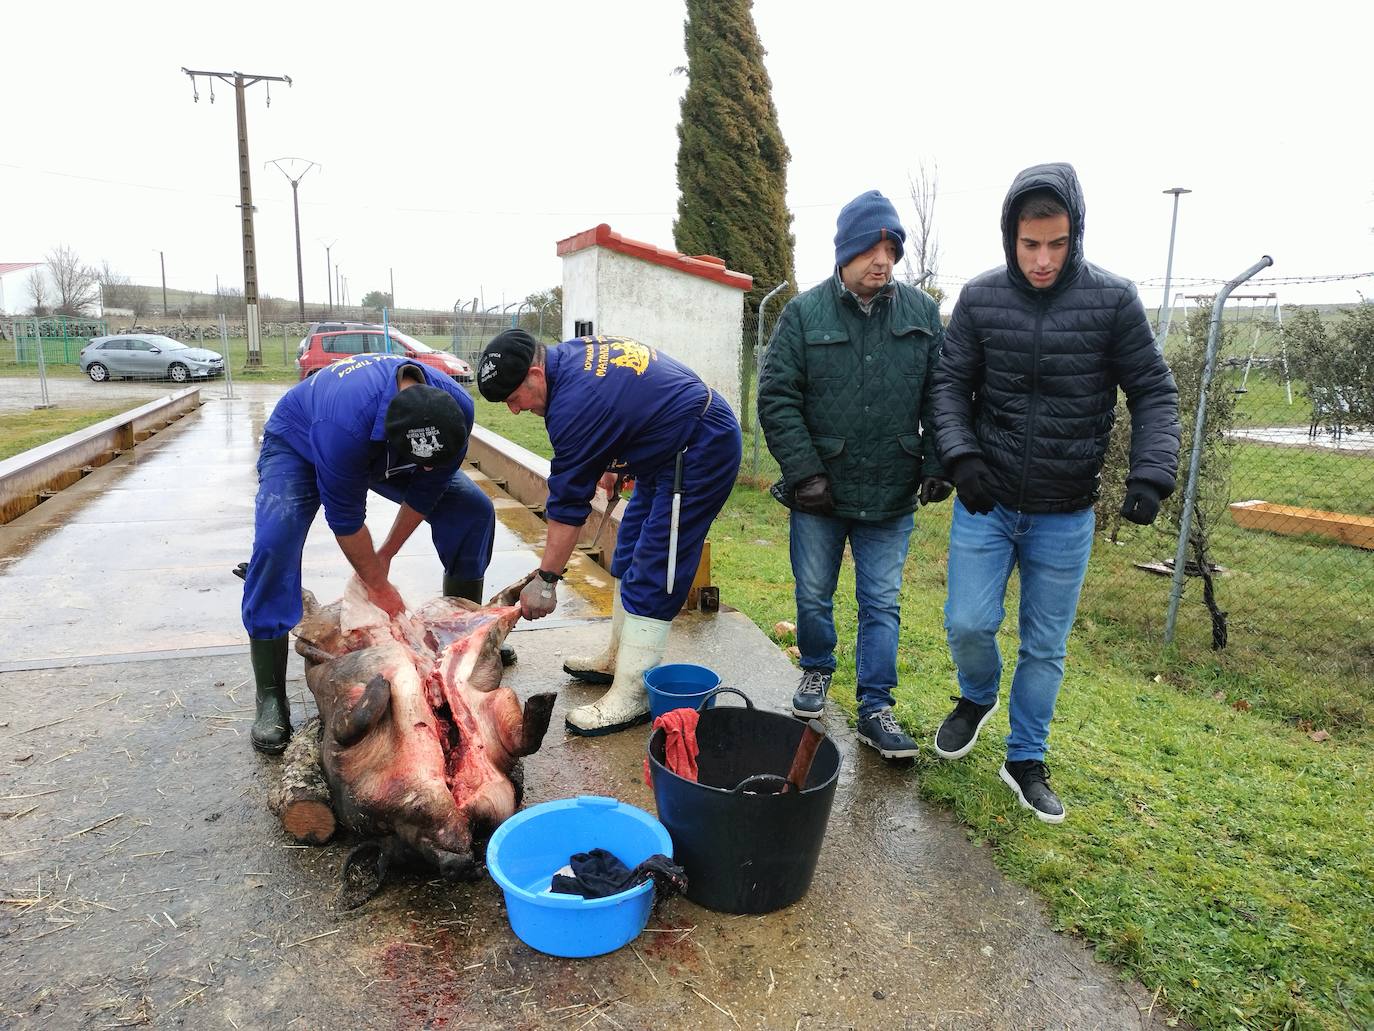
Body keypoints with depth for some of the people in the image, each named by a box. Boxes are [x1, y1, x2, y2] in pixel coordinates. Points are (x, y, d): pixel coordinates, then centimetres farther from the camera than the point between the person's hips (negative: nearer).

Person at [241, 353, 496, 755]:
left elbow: (425, 491, -15)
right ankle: (270, 698, -18)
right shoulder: (345, 424, -46)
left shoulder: (457, 409, -30)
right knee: (274, 542, -29)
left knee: (474, 510, -9)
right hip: (297, 445, -4)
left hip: (378, 444, 5)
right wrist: (380, 585, -20)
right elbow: (345, 519, -32)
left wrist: (385, 556, -8)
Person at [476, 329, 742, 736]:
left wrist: (546, 580, -13)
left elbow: (568, 504, -22)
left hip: (701, 455, -11)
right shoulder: (572, 352, 1)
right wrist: (612, 464, 17)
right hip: (670, 448, 11)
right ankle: (619, 658, 26)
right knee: (629, 555, 15)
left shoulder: (575, 403, -27)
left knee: (650, 576, -12)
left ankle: (632, 695, -7)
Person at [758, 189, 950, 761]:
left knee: (882, 604, 7)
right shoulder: (805, 312, -5)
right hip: (819, 492, -1)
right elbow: (776, 397, -7)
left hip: (891, 497, 1)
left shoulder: (922, 312, 2)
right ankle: (816, 671, 39)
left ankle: (875, 709, 18)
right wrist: (804, 471, -13)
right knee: (813, 596, 14)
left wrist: (937, 464, -2)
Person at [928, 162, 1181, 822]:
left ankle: (1025, 761, 30)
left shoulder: (1112, 299, -7)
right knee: (968, 623, -2)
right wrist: (960, 453, -16)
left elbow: (1154, 393, -3)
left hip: (1065, 517, 0)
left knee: (1046, 648, 10)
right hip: (985, 503, 1)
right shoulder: (980, 298, -4)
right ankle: (977, 698, 33)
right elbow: (951, 384, 0)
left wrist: (1151, 473, -17)